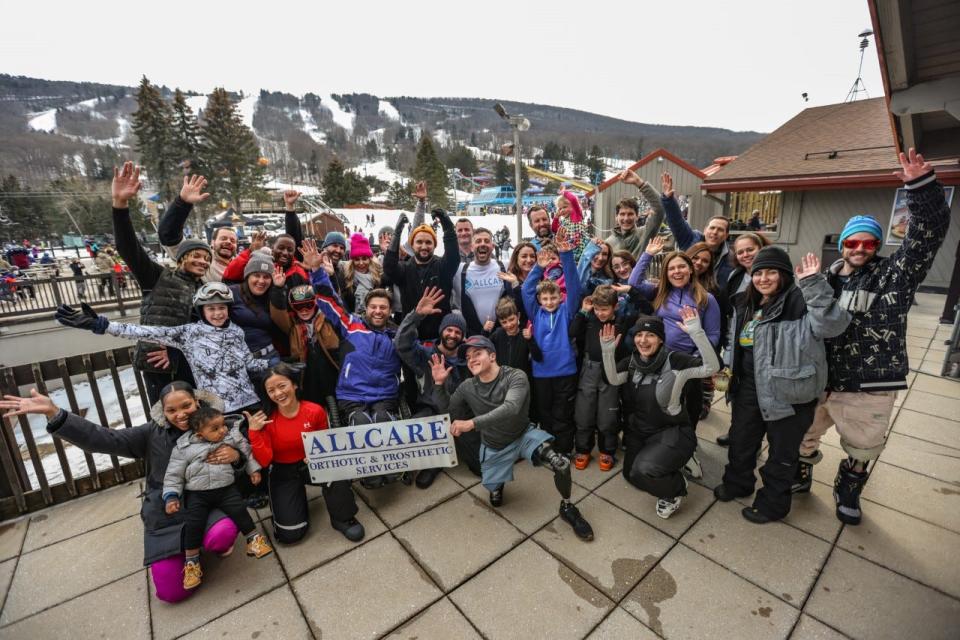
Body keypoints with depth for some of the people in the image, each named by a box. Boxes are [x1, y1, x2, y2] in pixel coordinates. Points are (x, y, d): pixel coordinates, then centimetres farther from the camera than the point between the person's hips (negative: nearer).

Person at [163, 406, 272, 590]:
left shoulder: (232, 436, 1)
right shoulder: (184, 447, -3)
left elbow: (247, 451, 12)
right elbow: (173, 474, 1)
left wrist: (254, 469, 9)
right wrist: (171, 496, -6)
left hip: (226, 488, 1)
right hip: (197, 493, 0)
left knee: (239, 509, -15)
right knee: (194, 523, -13)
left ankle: (254, 539, 5)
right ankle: (191, 562, 8)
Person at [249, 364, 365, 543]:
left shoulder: (315, 411, -15)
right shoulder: (266, 419, -14)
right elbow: (264, 461, -18)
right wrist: (254, 433, -28)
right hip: (283, 473, 1)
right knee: (289, 534, -9)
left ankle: (343, 518, -6)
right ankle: (297, 500, 24)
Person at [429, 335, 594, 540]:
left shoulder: (516, 377, -27)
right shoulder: (467, 387, -14)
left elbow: (510, 408, -44)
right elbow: (447, 410, 0)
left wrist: (472, 423, -51)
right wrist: (439, 384, -17)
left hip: (523, 435, -3)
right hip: (493, 447, 3)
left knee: (562, 466, -24)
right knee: (495, 500, 14)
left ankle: (567, 508, 6)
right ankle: (498, 482, 50)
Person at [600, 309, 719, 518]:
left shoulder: (674, 359, -19)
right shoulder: (631, 361, -3)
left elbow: (712, 367, -30)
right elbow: (613, 380, -15)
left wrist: (697, 332, -41)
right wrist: (608, 350, -27)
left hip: (673, 433, -6)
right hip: (639, 432, 7)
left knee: (643, 471, -29)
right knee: (630, 475, 19)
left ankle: (676, 489, 6)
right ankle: (667, 472, 45)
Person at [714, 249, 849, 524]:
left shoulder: (799, 302, -15)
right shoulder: (747, 306, 7)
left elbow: (833, 324, -34)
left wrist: (814, 284, -37)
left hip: (787, 392, -6)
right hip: (749, 388, 7)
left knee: (782, 452, 14)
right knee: (740, 440, 22)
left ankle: (772, 503, 34)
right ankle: (737, 483, 46)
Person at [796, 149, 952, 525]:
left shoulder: (894, 274, -4)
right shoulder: (827, 280, 4)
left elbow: (930, 232, -15)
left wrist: (922, 186, -26)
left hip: (869, 388, -2)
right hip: (818, 381, 2)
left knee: (862, 450, 18)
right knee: (803, 434, 18)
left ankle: (847, 492, 44)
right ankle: (800, 474, 44)